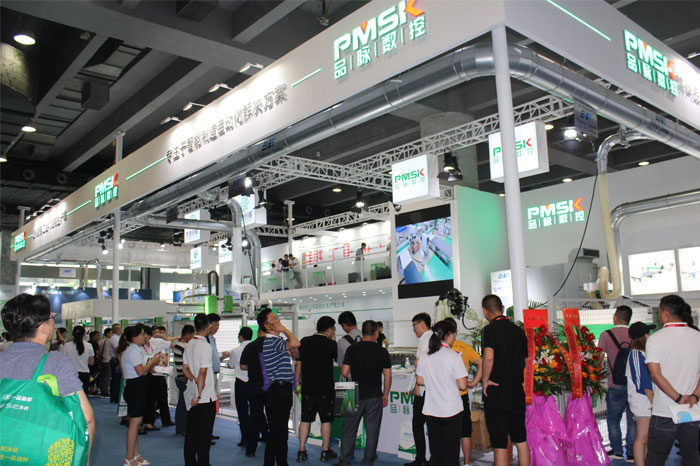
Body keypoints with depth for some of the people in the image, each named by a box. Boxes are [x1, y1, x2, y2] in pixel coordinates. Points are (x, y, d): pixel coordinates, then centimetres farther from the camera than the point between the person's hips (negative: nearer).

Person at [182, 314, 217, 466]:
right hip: (206, 396, -8)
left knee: (191, 431, 15)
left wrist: (195, 381, -4)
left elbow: (185, 368, 7)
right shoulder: (205, 346, -17)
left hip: (192, 393, 8)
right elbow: (203, 373, -19)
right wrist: (199, 395, -15)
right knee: (204, 432, 1)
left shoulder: (189, 344, 7)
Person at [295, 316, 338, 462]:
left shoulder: (304, 341, 2)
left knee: (305, 419, 10)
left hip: (307, 388, 3)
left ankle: (301, 452, 11)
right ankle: (325, 451, 16)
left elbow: (298, 364, 6)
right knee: (326, 419, 9)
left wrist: (297, 383, 15)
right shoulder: (331, 344, -10)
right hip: (326, 388, -3)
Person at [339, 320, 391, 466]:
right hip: (374, 396, 0)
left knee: (349, 430, 10)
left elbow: (344, 372, -6)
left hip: (355, 395, 0)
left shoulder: (352, 349, -5)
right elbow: (388, 376, 1)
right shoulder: (382, 352, -2)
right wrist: (385, 394, 14)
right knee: (372, 431, 10)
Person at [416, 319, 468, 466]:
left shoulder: (424, 356, 1)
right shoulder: (453, 356, -13)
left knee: (435, 451, 14)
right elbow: (462, 385, -14)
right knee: (451, 451, 7)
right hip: (451, 410, -4)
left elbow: (420, 381, 10)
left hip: (430, 410, 4)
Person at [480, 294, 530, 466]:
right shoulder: (518, 330, 6)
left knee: (500, 445, 2)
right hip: (517, 392, 6)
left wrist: (485, 381, -16)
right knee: (521, 440, 17)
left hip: (496, 394, -6)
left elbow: (489, 357, -29)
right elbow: (523, 361, 15)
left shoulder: (490, 329, -14)